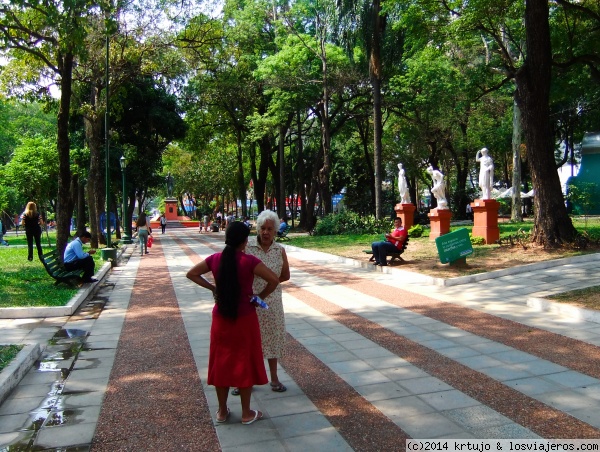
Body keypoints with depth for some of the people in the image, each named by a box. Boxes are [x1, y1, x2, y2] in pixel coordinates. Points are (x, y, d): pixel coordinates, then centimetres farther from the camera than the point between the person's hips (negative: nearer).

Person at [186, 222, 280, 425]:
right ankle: (246, 413, 20)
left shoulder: (215, 259, -3)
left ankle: (222, 412, 27)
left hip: (221, 319, 4)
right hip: (244, 319, -4)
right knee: (245, 363, 10)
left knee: (221, 362, 16)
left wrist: (211, 287, 6)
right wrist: (260, 297, -6)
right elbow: (274, 280, -21)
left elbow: (191, 274, 8)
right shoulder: (249, 261, -16)